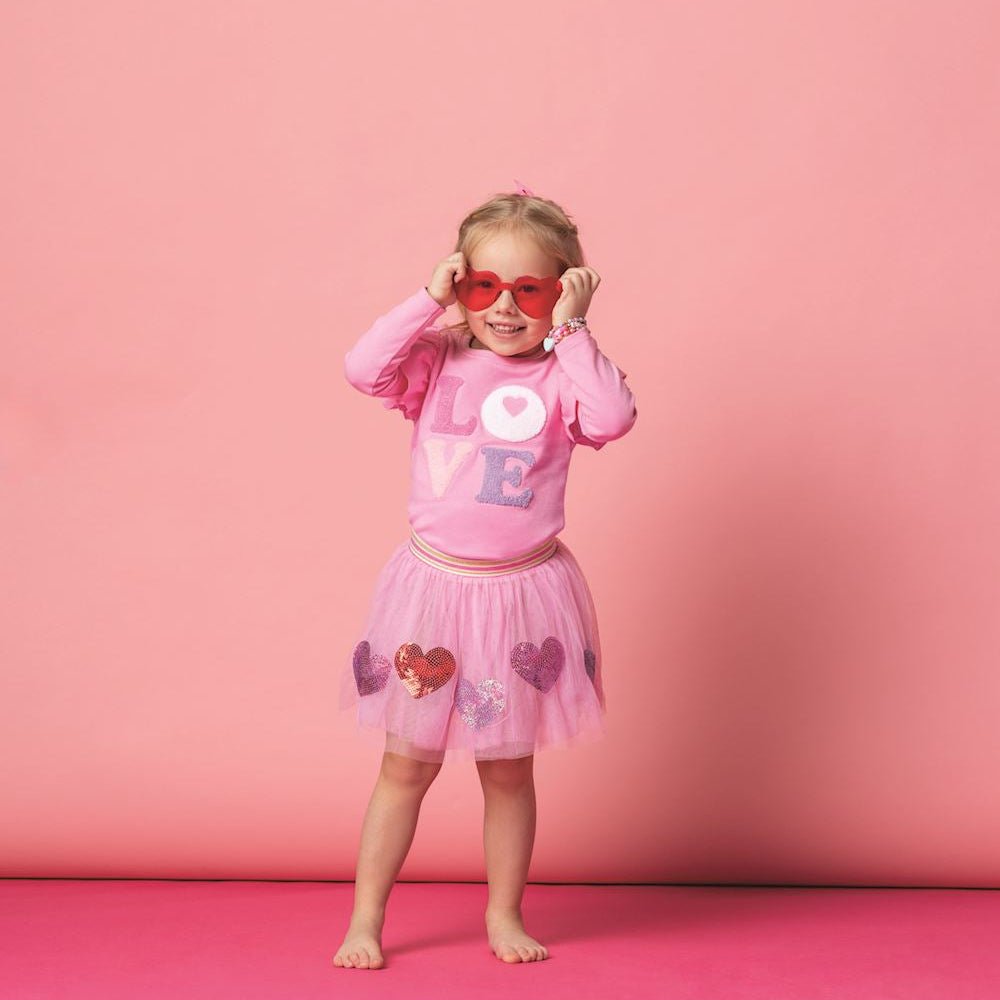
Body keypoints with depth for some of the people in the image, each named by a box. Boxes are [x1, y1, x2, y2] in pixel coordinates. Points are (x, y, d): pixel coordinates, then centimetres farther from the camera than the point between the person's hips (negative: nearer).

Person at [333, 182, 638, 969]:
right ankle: (366, 918, 22)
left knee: (509, 768, 13)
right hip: (434, 588, 1)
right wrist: (428, 302, -17)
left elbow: (614, 417, -24)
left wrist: (572, 331, -19)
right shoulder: (437, 363, 0)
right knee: (407, 764, 10)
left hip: (523, 593, 0)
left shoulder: (561, 377, -4)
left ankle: (505, 913, 30)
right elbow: (363, 368, -17)